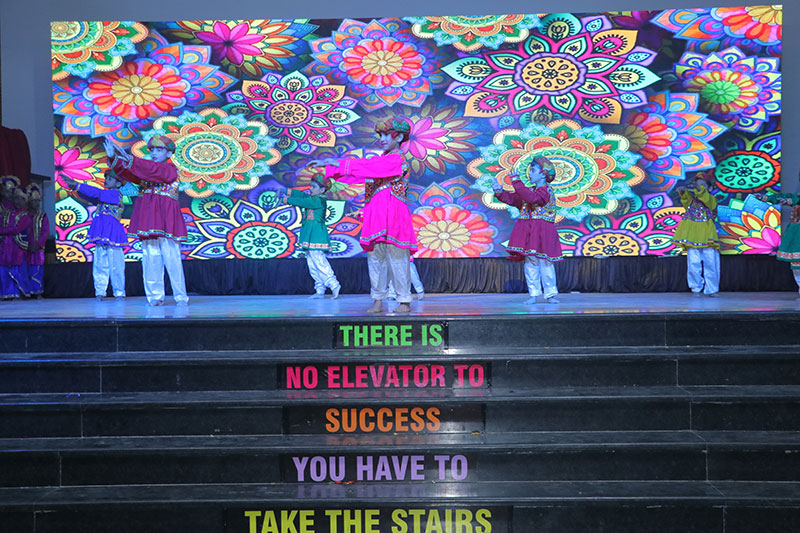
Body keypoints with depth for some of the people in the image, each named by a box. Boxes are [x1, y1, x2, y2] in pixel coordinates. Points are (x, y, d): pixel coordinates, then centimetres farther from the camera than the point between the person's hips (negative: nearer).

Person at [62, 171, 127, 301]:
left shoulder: (116, 194, -6)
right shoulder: (104, 196, 19)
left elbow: (96, 192, -12)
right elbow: (89, 196, 18)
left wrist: (77, 185, -10)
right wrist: (75, 186, 3)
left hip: (112, 235, -8)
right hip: (101, 236, 8)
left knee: (115, 265, -5)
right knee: (99, 264, 5)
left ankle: (119, 293, 1)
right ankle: (100, 292, 8)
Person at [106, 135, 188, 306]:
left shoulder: (170, 169, 1)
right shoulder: (147, 169, 20)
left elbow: (154, 170, -18)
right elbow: (127, 174, 9)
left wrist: (130, 159, -24)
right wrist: (114, 158, -8)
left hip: (165, 217, -6)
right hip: (147, 218, 6)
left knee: (171, 256, -8)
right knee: (150, 257, 1)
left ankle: (180, 296, -3)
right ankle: (155, 296, 4)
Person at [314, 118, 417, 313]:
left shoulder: (398, 160, -5)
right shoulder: (381, 160, 21)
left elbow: (368, 167, -15)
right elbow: (360, 172, 16)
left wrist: (341, 164, -14)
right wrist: (329, 167, 7)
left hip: (393, 215, -8)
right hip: (375, 215, 8)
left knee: (396, 258, -5)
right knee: (375, 257, 4)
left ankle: (404, 301, 2)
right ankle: (378, 300, 9)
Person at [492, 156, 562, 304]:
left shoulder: (546, 190, -8)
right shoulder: (529, 190, 19)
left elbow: (531, 198, -26)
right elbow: (513, 199, 15)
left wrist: (517, 182, -25)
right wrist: (499, 192, 1)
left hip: (542, 231, -7)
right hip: (527, 231, 7)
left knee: (545, 262, -4)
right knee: (530, 261, 4)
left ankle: (550, 293, 4)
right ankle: (533, 293, 8)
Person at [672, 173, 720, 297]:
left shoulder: (711, 199, 9)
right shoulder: (691, 197, 16)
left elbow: (707, 201, -13)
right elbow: (686, 202, -4)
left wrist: (700, 190, -27)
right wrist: (683, 192, -22)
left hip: (707, 235, -1)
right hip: (692, 234, 1)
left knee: (710, 262, -4)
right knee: (693, 263, -2)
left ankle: (711, 289, 5)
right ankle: (696, 289, 8)